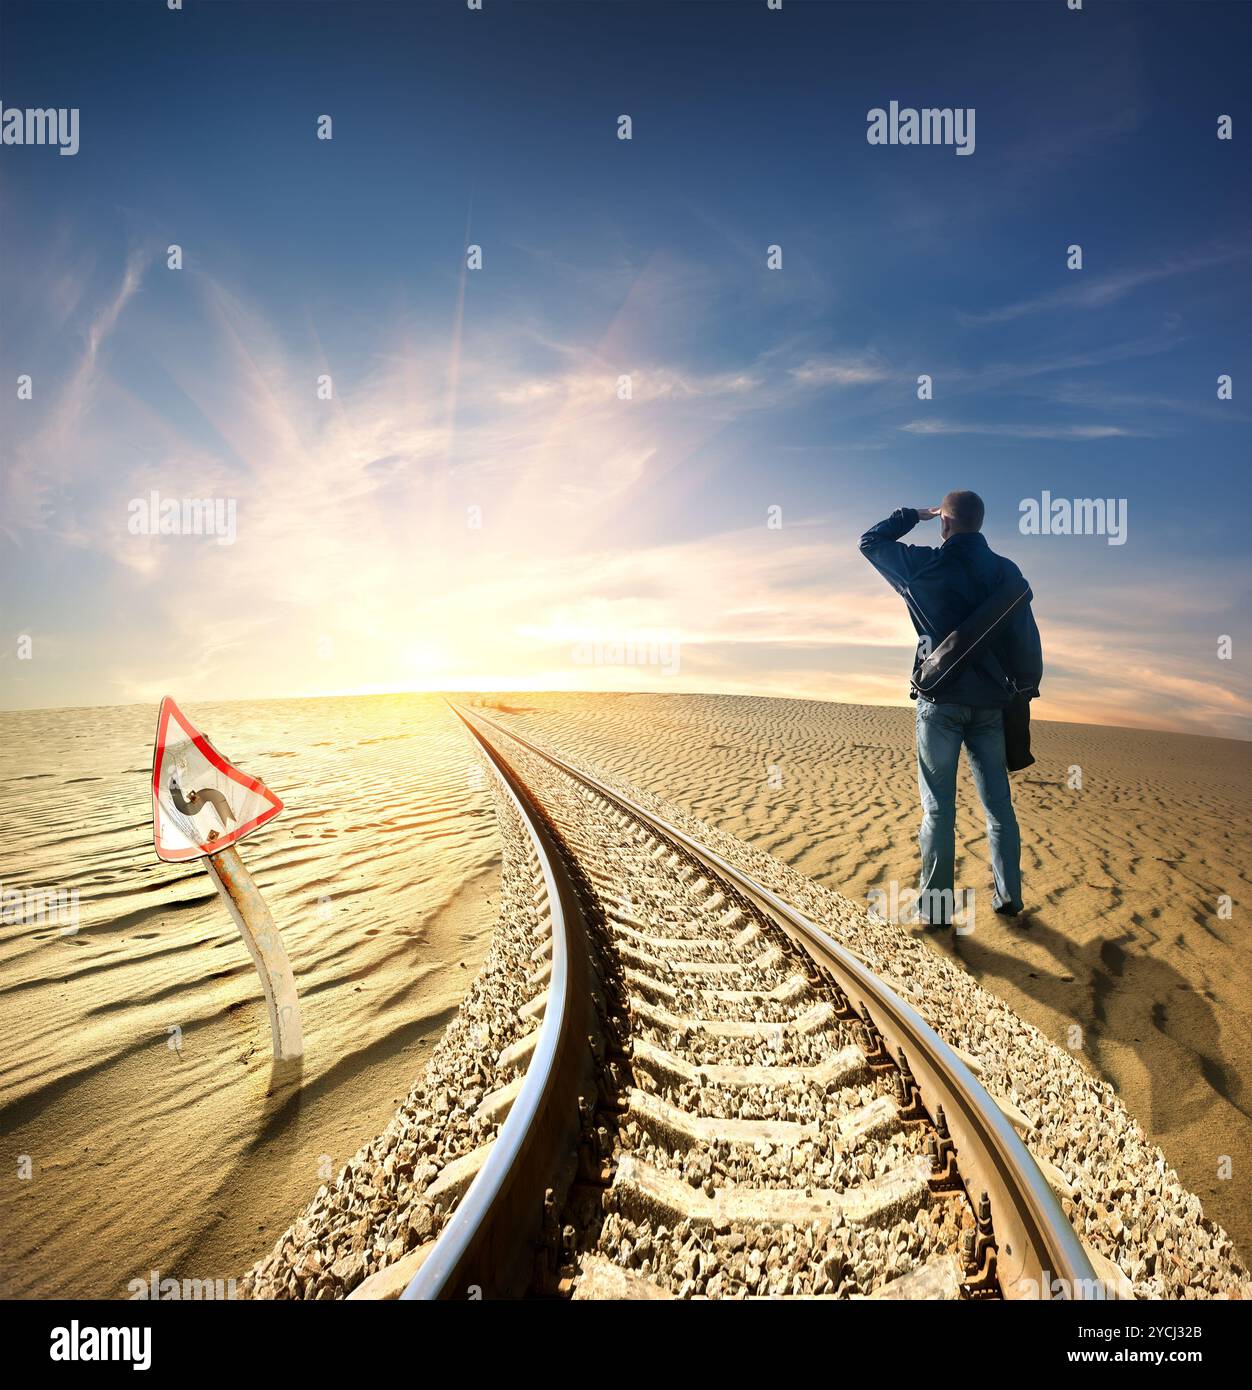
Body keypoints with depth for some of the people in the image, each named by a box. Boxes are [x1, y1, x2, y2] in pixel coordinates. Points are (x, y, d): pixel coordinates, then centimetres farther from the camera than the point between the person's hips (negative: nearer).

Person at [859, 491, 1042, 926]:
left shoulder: (925, 565, -6)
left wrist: (913, 514, 19)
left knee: (938, 808, 0)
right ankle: (1009, 895, 20)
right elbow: (1027, 637, 6)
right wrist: (1027, 685, 17)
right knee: (998, 803, 13)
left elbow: (871, 541, 9)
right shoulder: (1006, 571, 4)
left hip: (941, 701, -3)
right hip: (990, 703, 4)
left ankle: (935, 906, 4)